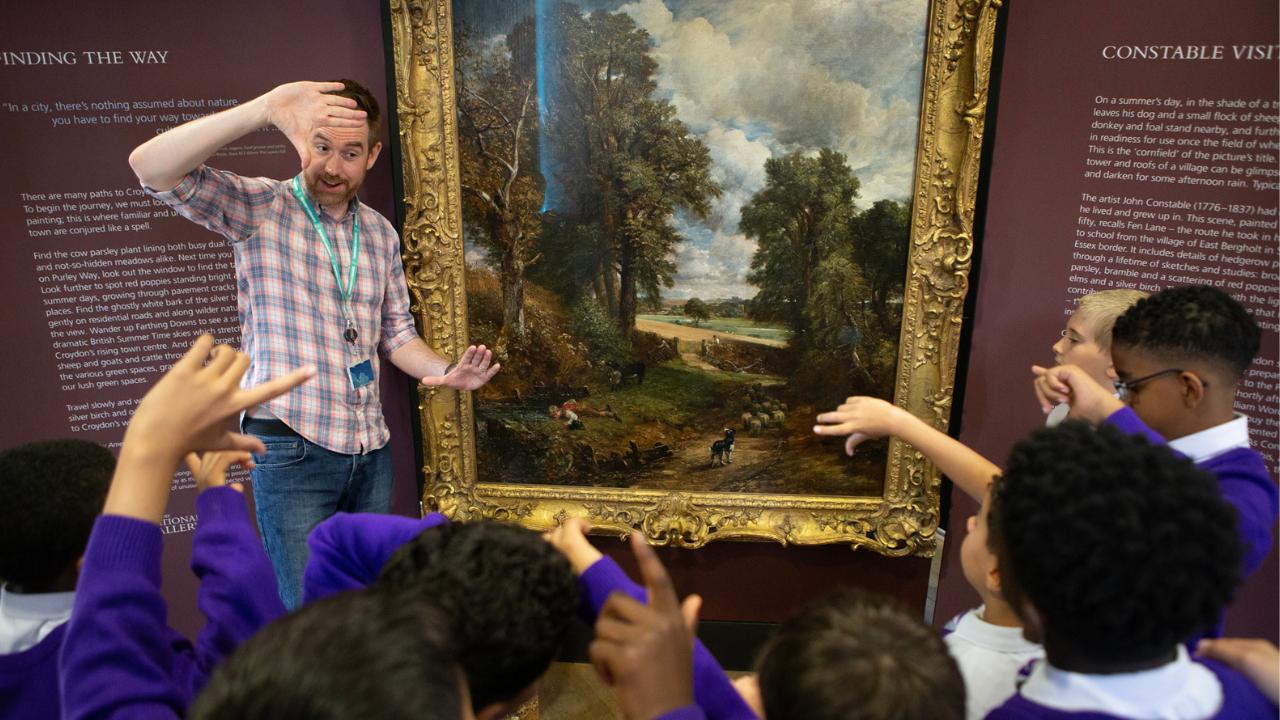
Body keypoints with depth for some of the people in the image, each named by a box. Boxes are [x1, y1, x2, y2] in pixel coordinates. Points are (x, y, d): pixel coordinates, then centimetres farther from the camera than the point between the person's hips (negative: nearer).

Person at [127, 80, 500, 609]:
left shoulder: (381, 233, 10)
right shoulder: (258, 208, -5)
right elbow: (151, 168, -20)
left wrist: (446, 372, -5)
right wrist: (266, 108, -30)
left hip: (371, 451, 5)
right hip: (291, 449, -5)